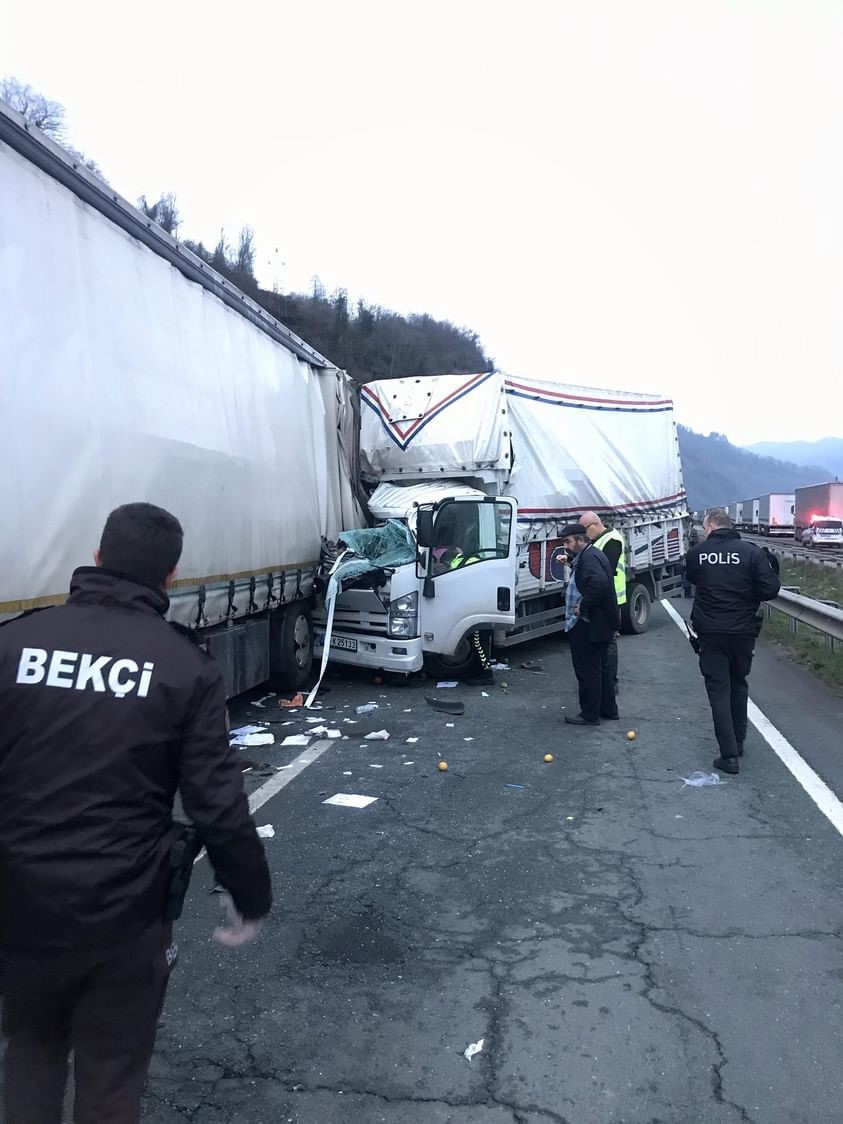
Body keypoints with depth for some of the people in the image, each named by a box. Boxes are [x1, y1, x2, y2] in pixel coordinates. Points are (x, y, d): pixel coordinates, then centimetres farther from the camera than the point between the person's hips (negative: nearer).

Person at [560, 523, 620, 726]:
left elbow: (599, 583, -34)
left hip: (587, 626, -11)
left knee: (587, 670, -2)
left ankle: (589, 715, 7)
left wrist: (583, 605, -26)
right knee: (601, 667, 19)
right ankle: (608, 709, 30)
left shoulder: (588, 558, -18)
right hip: (600, 624, 11)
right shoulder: (593, 555, 15)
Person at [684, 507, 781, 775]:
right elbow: (771, 590, -11)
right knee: (738, 684, 21)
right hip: (743, 630, 1)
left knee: (719, 689, 4)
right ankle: (738, 742, 31)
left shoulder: (697, 552, -4)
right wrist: (746, 594, 6)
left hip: (710, 631, -1)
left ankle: (729, 755, 0)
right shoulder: (752, 551, -7)